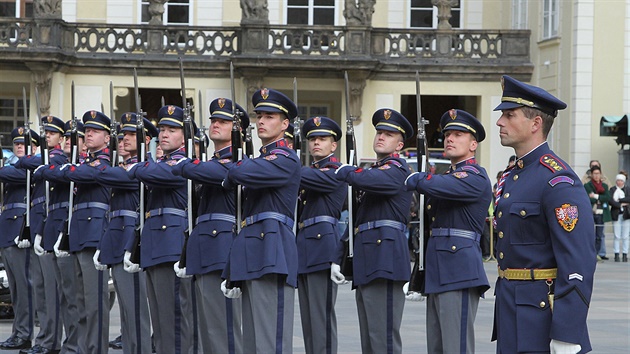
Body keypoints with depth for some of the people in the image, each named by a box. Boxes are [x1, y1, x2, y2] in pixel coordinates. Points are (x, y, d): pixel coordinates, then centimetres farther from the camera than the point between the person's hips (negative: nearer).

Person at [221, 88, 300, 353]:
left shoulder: (286, 159, -5)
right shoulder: (260, 160, 24)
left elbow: (242, 173, -23)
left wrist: (230, 177, 2)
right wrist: (233, 273, 21)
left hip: (272, 252, -9)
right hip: (252, 256, 9)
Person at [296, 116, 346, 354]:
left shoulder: (335, 172, -6)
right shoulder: (312, 172, 22)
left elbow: (298, 176, -19)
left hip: (323, 245, -9)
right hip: (304, 249, 9)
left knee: (322, 316, -9)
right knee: (308, 317, 10)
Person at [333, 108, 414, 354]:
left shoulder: (397, 170, -4)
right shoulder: (375, 171, 25)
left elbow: (362, 179, -26)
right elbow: (354, 220, 25)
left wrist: (343, 170, -5)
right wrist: (337, 259, 18)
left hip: (385, 258, -10)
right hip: (365, 264, 10)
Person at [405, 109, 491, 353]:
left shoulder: (475, 177, -9)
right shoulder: (450, 176, 23)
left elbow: (433, 185, -23)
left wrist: (414, 179, -4)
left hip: (460, 273, -10)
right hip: (438, 274, 10)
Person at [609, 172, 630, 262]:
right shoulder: (612, 189, 7)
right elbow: (610, 200, -6)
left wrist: (619, 200, -10)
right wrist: (620, 205, -12)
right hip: (616, 215, -1)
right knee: (617, 236, -3)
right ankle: (616, 254, 1)